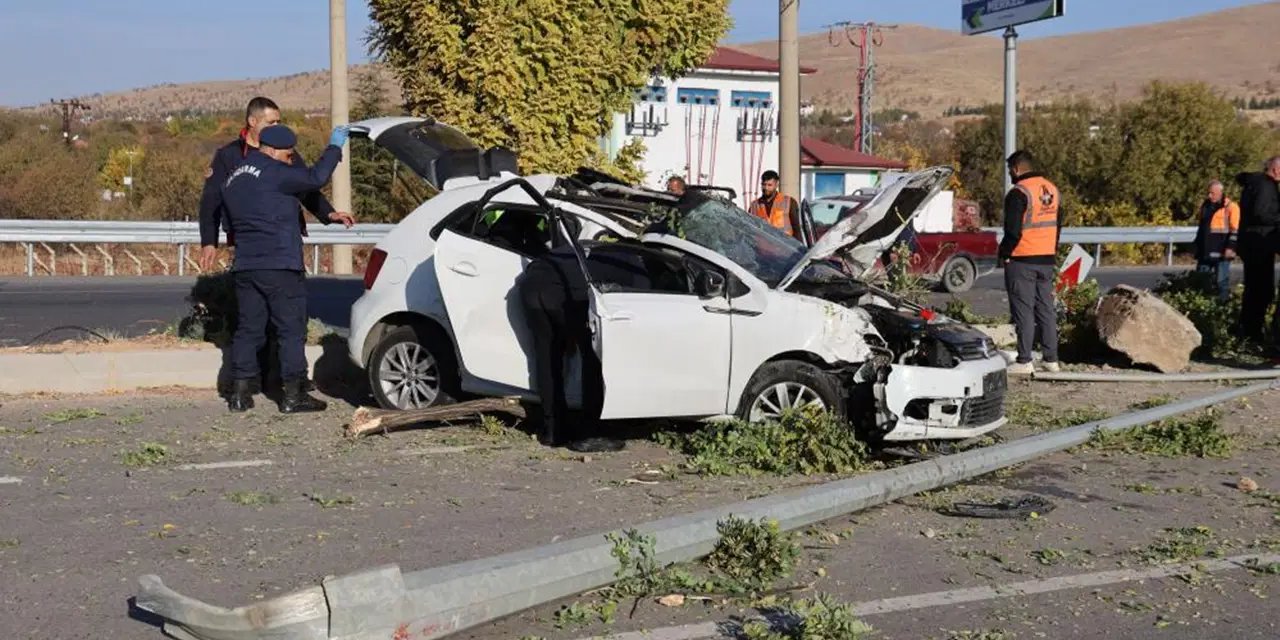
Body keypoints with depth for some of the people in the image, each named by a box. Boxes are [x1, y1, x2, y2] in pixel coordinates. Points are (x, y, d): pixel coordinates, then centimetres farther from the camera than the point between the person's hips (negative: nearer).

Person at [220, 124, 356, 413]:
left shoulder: (234, 179, 19)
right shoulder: (274, 173, -8)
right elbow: (315, 178, -12)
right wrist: (334, 147, 2)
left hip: (244, 266, 8)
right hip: (279, 266, -8)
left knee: (248, 329, 10)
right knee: (292, 329, -1)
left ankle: (240, 392, 8)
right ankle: (293, 394, -1)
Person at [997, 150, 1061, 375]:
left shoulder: (1019, 193, -15)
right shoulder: (1052, 190, 12)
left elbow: (1013, 231, -18)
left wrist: (1004, 254, -5)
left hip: (1022, 261, -8)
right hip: (1047, 260, 8)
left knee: (1024, 311, -4)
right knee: (1046, 309, 12)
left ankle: (1024, 361, -3)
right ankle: (1051, 359, 14)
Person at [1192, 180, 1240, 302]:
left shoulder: (1230, 207, -5)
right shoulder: (1206, 206, 16)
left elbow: (1235, 230, -9)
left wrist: (1230, 247, -16)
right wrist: (1197, 246, 21)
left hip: (1221, 251, -7)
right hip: (1205, 250, 7)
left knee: (1222, 280, -5)